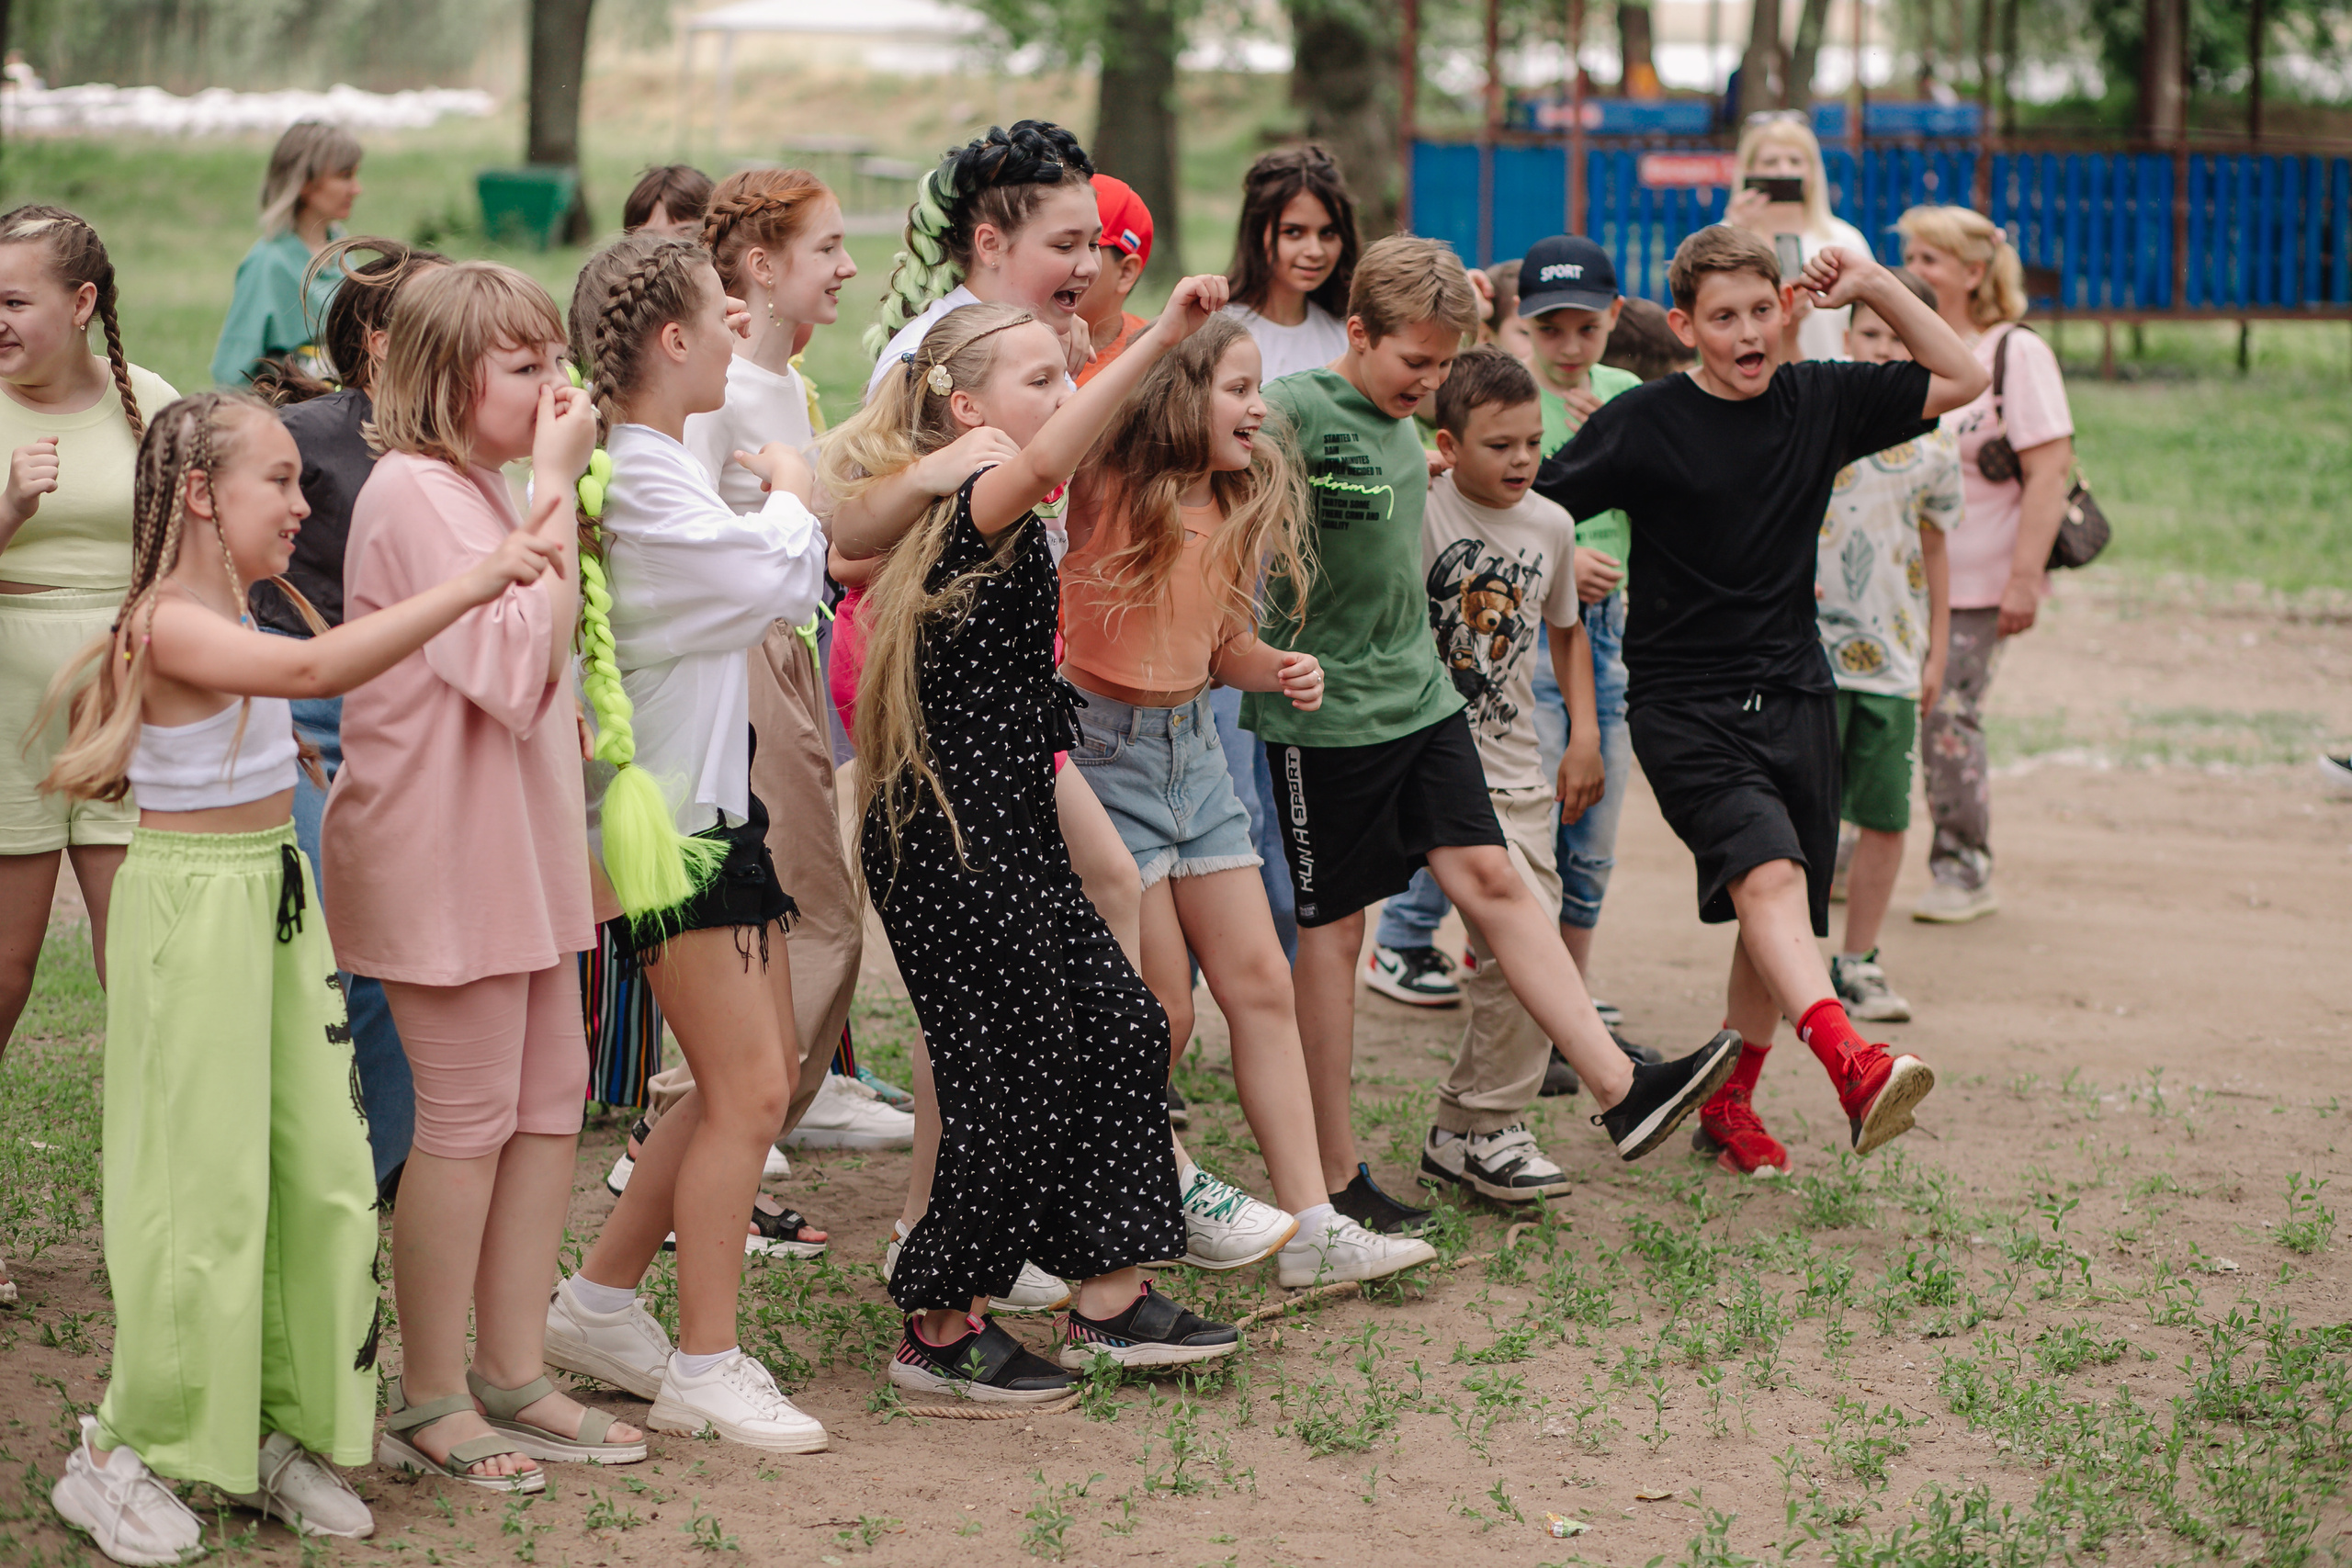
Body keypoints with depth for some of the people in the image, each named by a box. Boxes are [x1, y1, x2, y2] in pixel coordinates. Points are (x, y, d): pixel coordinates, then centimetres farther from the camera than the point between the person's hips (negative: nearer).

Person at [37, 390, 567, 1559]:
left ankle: (277, 1432, 18)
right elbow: (317, 670, -35)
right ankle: (122, 1455, 8)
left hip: (276, 895, 9)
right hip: (195, 903, -9)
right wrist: (473, 583, -38)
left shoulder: (226, 619, 11)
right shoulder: (173, 626, -20)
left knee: (323, 1173, 7)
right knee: (209, 1188, -5)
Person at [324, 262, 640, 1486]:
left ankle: (512, 1377, 20)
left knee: (551, 1105, 11)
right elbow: (518, 663, -24)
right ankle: (430, 1403, 8)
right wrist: (556, 489, -20)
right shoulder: (414, 490, -16)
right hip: (444, 847, -10)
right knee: (469, 1123, -3)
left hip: (517, 842, 10)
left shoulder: (478, 489, 15)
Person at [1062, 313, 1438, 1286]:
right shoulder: (1103, 491, -14)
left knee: (1261, 984, 5)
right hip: (1099, 745, -7)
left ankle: (1313, 1227, 9)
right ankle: (1166, 1189, 21)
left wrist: (1280, 671, -6)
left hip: (1190, 746, 7)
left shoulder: (1238, 509, 6)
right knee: (1162, 1004, -4)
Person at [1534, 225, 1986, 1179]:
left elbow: (1961, 380, 11)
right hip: (1684, 703, -5)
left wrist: (1873, 289, 1)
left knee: (1780, 916, 8)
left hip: (1794, 696, 5)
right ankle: (1854, 1067, -43)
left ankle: (1728, 1104, 24)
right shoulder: (1644, 422, -7)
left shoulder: (1818, 401, 5)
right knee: (1767, 874, -26)